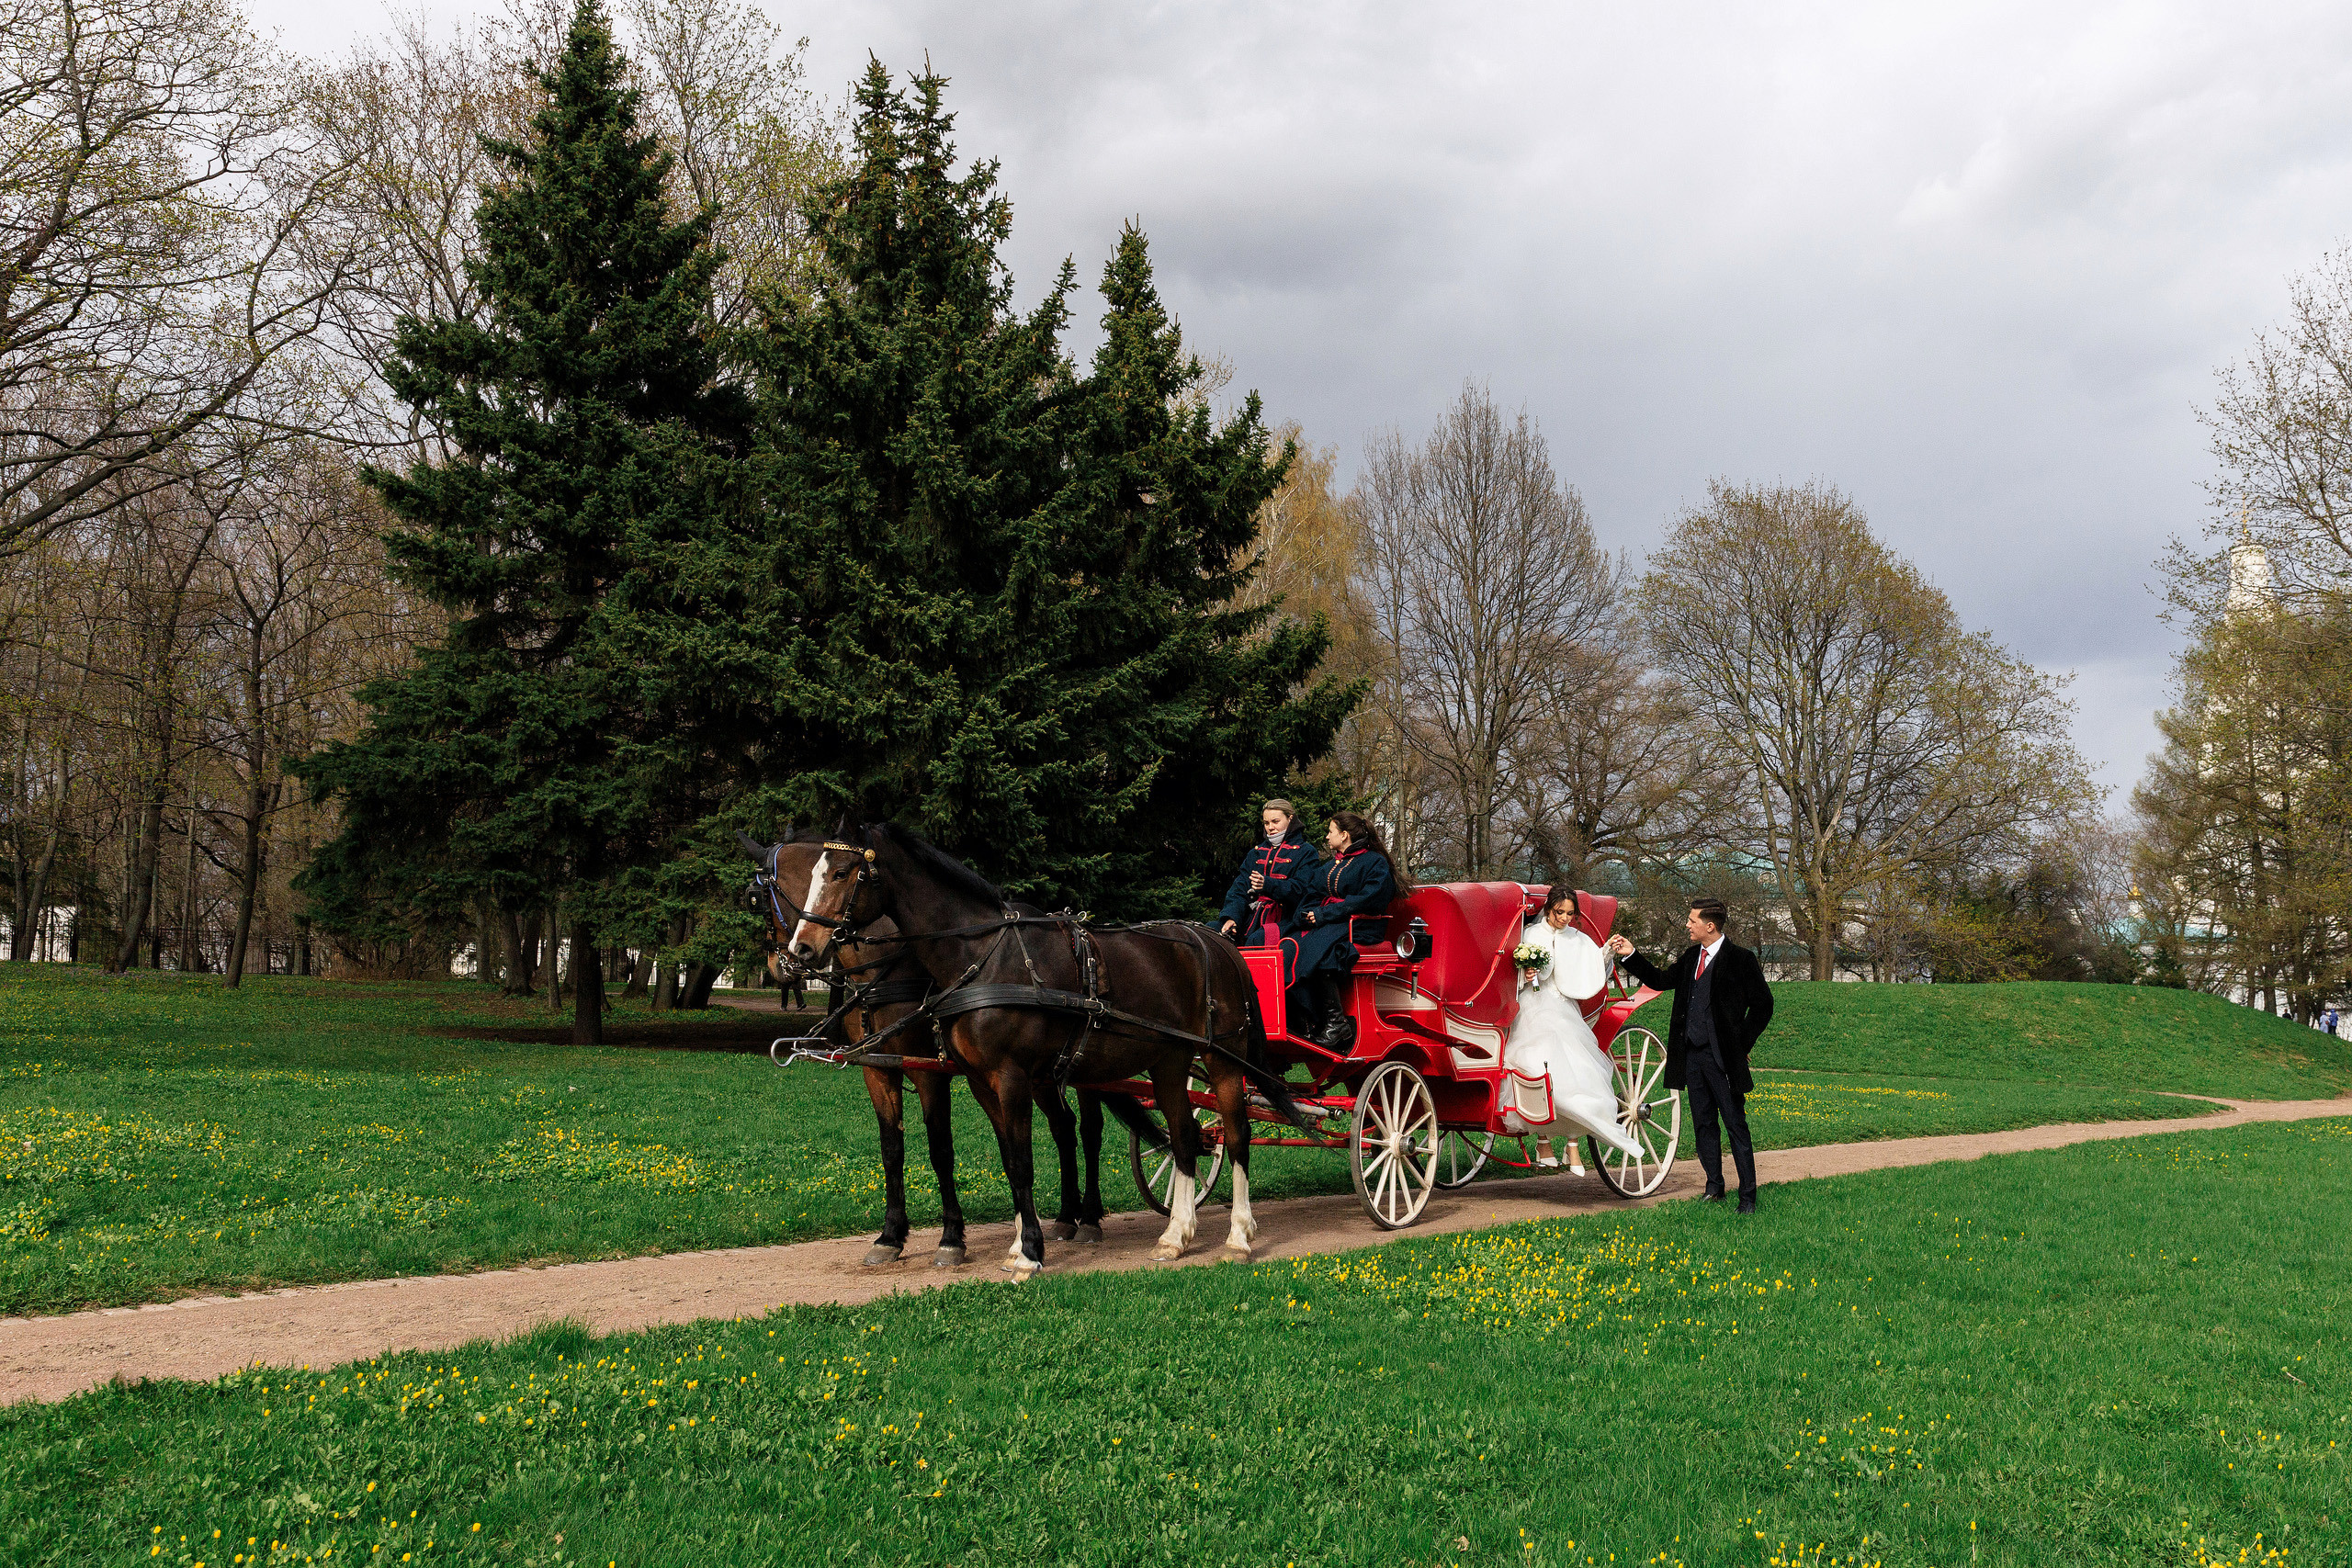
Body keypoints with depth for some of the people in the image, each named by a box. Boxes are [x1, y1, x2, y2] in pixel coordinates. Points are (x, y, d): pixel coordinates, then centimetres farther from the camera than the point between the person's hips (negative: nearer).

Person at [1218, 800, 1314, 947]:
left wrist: (1268, 884, -25)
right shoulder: (1257, 853, 24)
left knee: (1256, 940, -35)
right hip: (1253, 917, 6)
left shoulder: (1304, 852, 7)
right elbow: (1240, 888, 12)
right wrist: (1231, 916, -8)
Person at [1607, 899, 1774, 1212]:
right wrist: (1630, 955, 11)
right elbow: (1659, 980, 20)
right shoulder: (1691, 957, 12)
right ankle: (1714, 1188, 23)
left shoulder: (1739, 959, -8)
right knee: (1704, 1124, 12)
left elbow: (1762, 1003, -5)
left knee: (1736, 1125, -2)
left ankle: (1748, 1195, 4)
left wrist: (1742, 1044, -6)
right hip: (1691, 1053, 7)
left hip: (1722, 1056, -6)